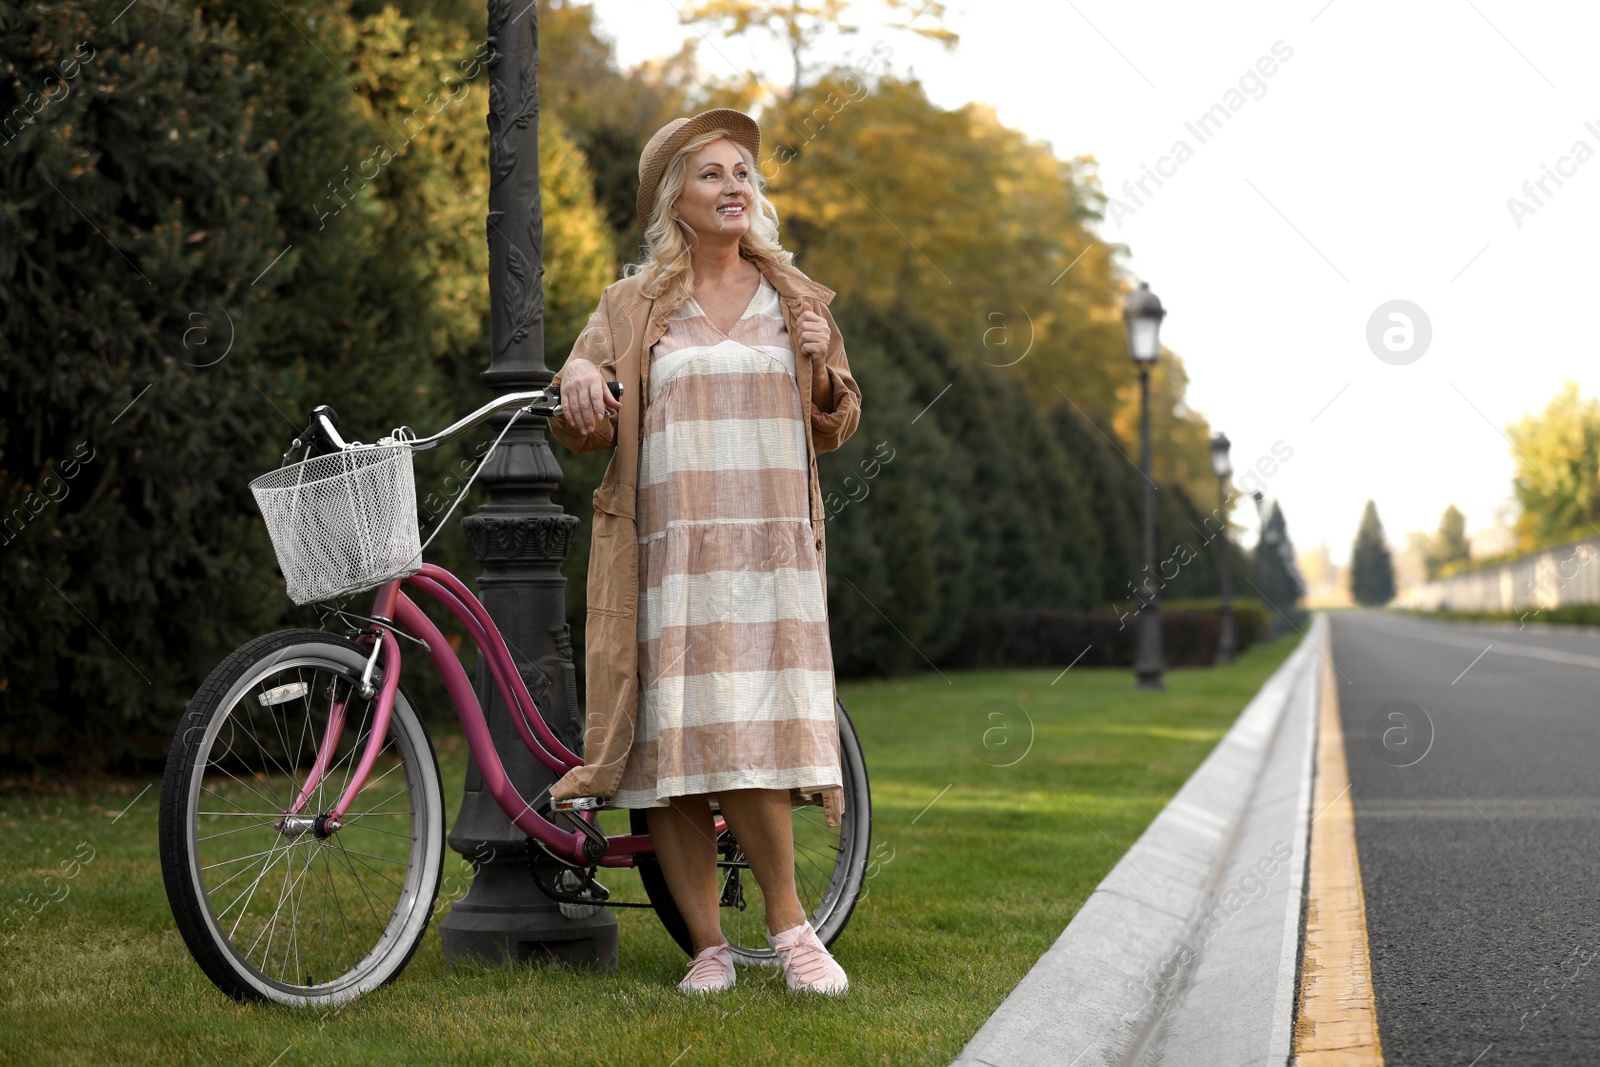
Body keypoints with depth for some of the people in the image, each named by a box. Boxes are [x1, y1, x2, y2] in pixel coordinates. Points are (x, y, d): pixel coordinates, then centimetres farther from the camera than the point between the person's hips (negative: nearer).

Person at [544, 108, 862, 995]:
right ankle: (708, 946, 5)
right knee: (672, 742, -4)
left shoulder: (797, 300, 14)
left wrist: (824, 369, -3)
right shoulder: (633, 305, 9)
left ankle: (789, 925, 4)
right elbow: (583, 430, 6)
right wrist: (579, 379, -16)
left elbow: (834, 429, 17)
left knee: (747, 737, -11)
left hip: (770, 550, 0)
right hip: (666, 548, 0)